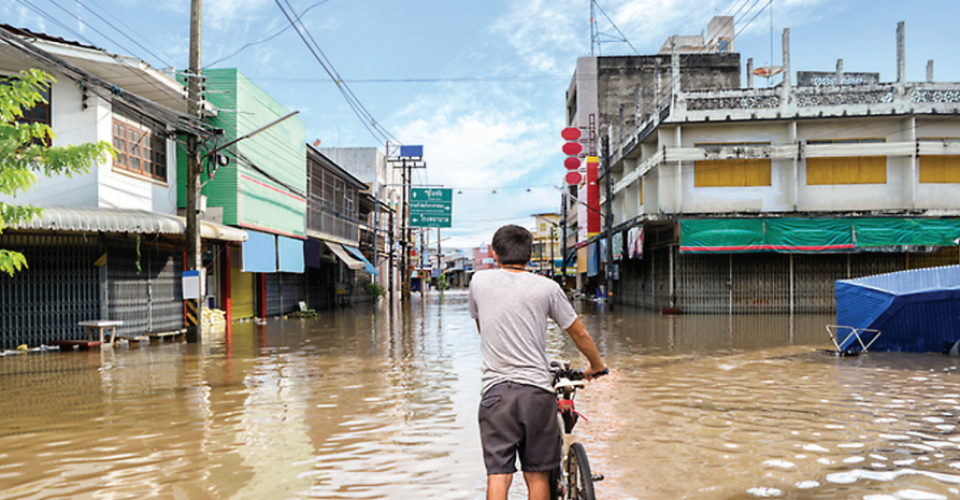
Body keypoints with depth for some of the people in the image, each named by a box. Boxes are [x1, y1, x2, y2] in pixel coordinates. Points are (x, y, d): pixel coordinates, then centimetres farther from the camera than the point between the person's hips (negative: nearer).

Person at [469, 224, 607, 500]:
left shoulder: (479, 281, 5)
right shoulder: (547, 287, 1)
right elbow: (580, 335, 9)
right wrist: (597, 367, 28)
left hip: (496, 390, 0)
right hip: (537, 389, 0)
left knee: (498, 476, -1)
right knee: (537, 476, 11)